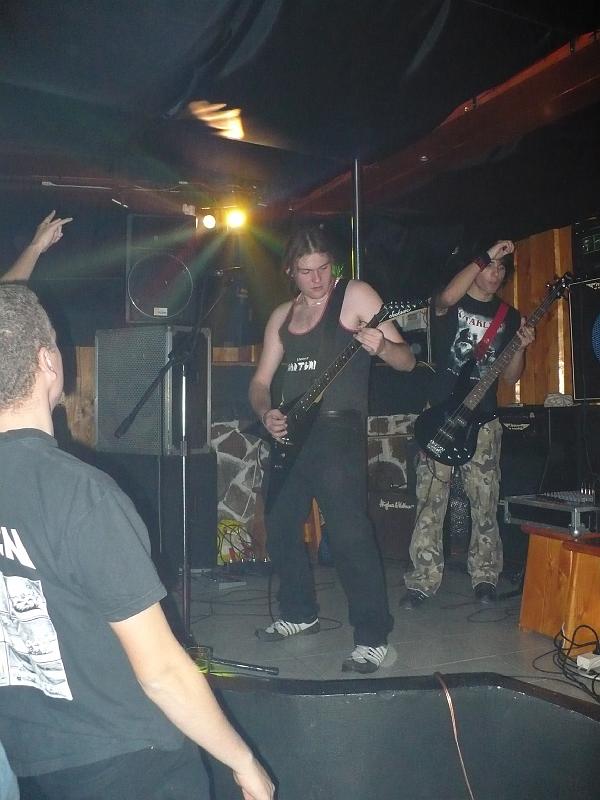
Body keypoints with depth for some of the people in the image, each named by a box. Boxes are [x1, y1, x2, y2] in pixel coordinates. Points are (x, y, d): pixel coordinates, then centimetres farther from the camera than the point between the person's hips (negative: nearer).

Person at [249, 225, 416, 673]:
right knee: (280, 526, 13)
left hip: (338, 430, -7)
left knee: (349, 531, -14)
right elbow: (261, 381, 17)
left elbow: (407, 361, -6)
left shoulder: (355, 295, -2)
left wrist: (381, 347, -28)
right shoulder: (282, 316, 15)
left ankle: (373, 637, -2)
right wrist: (266, 413, -4)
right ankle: (301, 614, 32)